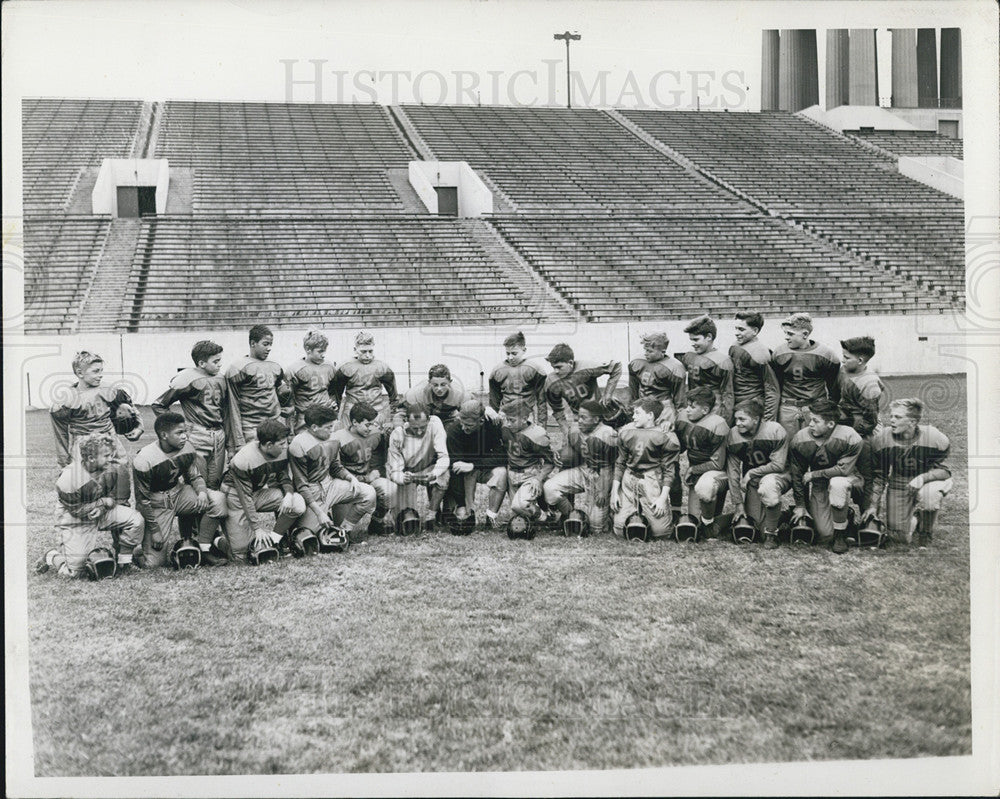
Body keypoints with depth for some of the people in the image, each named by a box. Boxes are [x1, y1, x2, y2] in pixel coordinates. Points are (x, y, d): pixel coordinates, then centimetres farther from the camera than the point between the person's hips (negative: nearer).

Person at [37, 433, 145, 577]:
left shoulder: (110, 470, -11)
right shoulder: (69, 479, -29)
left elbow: (113, 497, 2)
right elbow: (76, 510, -20)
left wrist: (102, 508, -22)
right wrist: (104, 502, -22)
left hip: (101, 513, 6)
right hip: (75, 522, -6)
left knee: (136, 519, -15)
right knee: (74, 572, -10)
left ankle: (123, 562, 0)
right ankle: (52, 557, 24)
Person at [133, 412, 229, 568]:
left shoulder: (187, 448, -9)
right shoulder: (144, 461, -24)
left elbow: (195, 476, 5)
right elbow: (143, 500, -15)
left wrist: (202, 491, -19)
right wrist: (154, 530, -15)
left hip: (179, 493, 5)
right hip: (157, 503, -5)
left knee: (218, 499, -21)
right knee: (155, 563, -12)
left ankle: (204, 552, -11)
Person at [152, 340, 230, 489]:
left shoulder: (221, 380, 10)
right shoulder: (187, 379, -9)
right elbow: (158, 405, -4)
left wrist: (229, 438, 15)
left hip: (219, 437, 6)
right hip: (197, 438, -6)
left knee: (215, 484, 8)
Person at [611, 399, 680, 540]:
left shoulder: (664, 437, -8)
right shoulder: (626, 432, 4)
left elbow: (668, 470, -5)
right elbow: (620, 463, 11)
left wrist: (663, 497, -12)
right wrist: (614, 492, 5)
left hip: (652, 481, -3)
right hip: (629, 480, 3)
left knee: (660, 531, -9)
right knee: (620, 530, -3)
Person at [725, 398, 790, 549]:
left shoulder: (776, 431, -19)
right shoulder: (733, 435, -7)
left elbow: (778, 465, -16)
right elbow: (732, 471, -3)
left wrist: (751, 473, -15)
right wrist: (738, 504, -5)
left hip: (778, 476, -4)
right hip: (752, 481, 4)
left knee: (768, 484, -40)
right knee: (758, 523, -11)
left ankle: (771, 534, -22)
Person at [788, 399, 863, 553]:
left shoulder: (850, 437, -23)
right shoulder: (799, 440, -13)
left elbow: (843, 469, -22)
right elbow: (797, 475, -3)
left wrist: (813, 474, -16)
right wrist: (800, 505, 1)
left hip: (846, 479, -2)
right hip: (819, 486, 2)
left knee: (837, 483, -40)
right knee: (824, 536, -11)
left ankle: (841, 534, -19)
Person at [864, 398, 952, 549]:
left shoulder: (933, 437, -22)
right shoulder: (881, 439, -14)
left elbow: (944, 470, -14)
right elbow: (879, 475, -2)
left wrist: (922, 477, -34)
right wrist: (874, 505, -3)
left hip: (928, 481, -2)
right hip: (898, 486, 2)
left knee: (928, 495, -39)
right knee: (900, 538, -6)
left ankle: (926, 536, -7)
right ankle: (914, 518, 34)